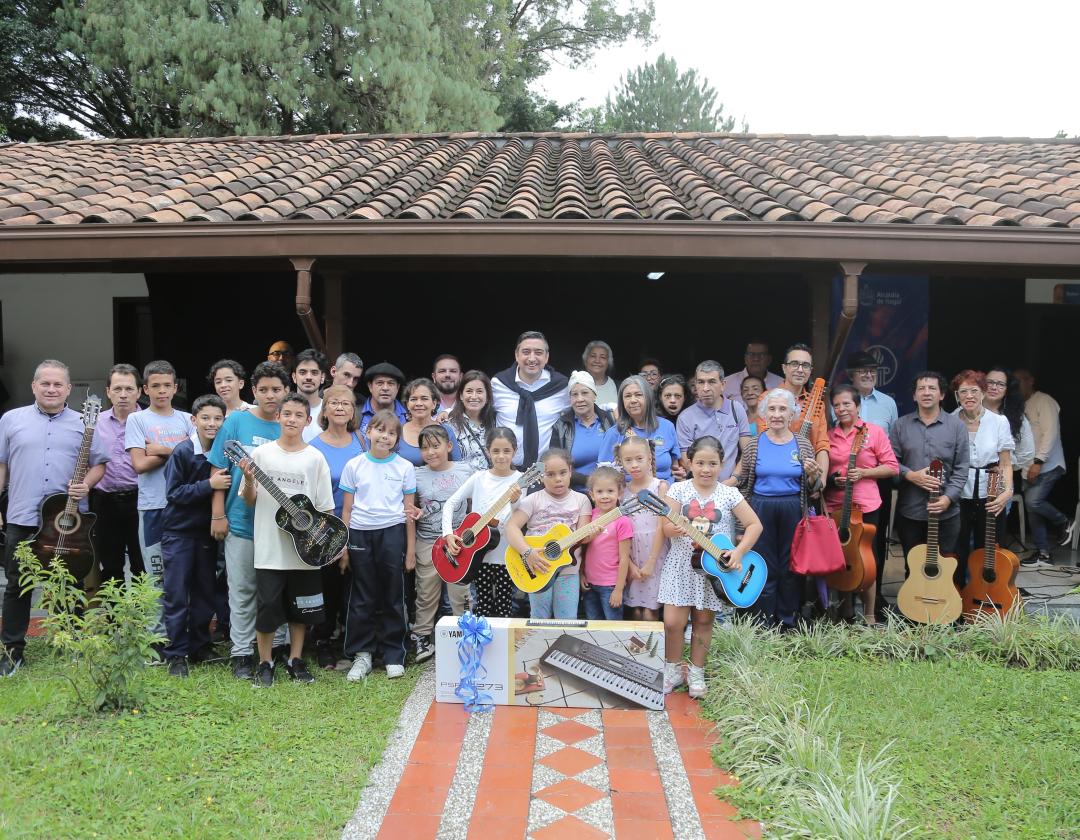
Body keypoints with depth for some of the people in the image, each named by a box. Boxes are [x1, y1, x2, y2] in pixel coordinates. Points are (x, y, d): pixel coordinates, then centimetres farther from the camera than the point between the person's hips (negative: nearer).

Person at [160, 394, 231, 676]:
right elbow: (173, 493, -14)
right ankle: (176, 655, 7)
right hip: (178, 533, -4)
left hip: (206, 531, 5)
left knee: (204, 593, 11)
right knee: (177, 595, -1)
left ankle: (200, 648, 24)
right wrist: (209, 485, -23)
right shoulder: (182, 452, -11)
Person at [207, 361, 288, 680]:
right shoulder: (236, 421, -2)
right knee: (243, 590, 7)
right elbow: (219, 471, -1)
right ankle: (241, 653, 17)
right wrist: (218, 515, -5)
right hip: (242, 522, -2)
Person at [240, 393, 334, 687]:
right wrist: (249, 482, -15)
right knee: (267, 607, 3)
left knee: (300, 608, 11)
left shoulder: (315, 458, 1)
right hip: (270, 548, -1)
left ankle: (295, 661, 25)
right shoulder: (261, 454, 0)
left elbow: (325, 507, 3)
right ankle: (265, 664, 20)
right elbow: (250, 501, 4)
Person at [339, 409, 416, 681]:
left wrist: (411, 548, 2)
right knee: (361, 598, 5)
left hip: (392, 533, 0)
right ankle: (361, 655, 15)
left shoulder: (405, 467, 3)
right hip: (360, 534, 1)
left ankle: (393, 655, 16)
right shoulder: (354, 466, 4)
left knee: (393, 597, 5)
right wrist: (343, 546, 3)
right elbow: (347, 509, 6)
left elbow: (409, 511, 5)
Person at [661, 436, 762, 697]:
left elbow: (754, 525, -1)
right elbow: (665, 527, -7)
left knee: (703, 621, 9)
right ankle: (673, 670, 18)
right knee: (672, 622, -4)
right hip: (682, 564, 0)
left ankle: (696, 673, 26)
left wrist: (739, 552, -13)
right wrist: (675, 529, -29)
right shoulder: (679, 489, -3)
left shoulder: (729, 494, -3)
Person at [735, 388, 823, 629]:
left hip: (792, 509, 1)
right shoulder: (755, 444, 2)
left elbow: (812, 489, 7)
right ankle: (763, 624, 17)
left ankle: (788, 622, 21)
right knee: (764, 568, 5)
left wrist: (813, 475, -13)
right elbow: (743, 484, 10)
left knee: (791, 567, 7)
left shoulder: (802, 445, 3)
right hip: (761, 508, -1)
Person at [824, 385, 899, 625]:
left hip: (866, 506, -3)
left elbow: (892, 467, -2)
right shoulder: (829, 435, 8)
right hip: (835, 507, 3)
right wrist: (831, 480, -5)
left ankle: (870, 615, 15)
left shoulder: (874, 431, -2)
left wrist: (863, 473, -14)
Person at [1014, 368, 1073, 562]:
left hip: (1048, 466, -8)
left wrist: (1038, 462, -23)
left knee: (1033, 501, -21)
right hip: (1029, 468, 8)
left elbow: (1050, 433, -17)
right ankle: (1043, 553, 12)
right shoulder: (1022, 406, 15)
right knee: (1032, 509, 5)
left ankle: (1064, 523, 6)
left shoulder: (1044, 401, -8)